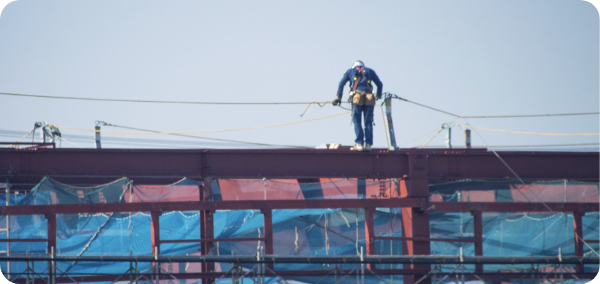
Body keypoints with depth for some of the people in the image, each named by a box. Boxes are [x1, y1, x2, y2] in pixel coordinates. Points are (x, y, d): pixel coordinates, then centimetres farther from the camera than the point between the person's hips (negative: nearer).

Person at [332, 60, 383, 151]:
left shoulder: (350, 71, 22)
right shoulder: (370, 71, 26)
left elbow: (341, 84, 11)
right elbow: (380, 84, 27)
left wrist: (338, 97, 10)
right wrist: (378, 96, 38)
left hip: (357, 97, -2)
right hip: (369, 98, 2)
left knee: (357, 121, -1)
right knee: (368, 122, 4)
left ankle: (359, 144, -12)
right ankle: (368, 144, -4)